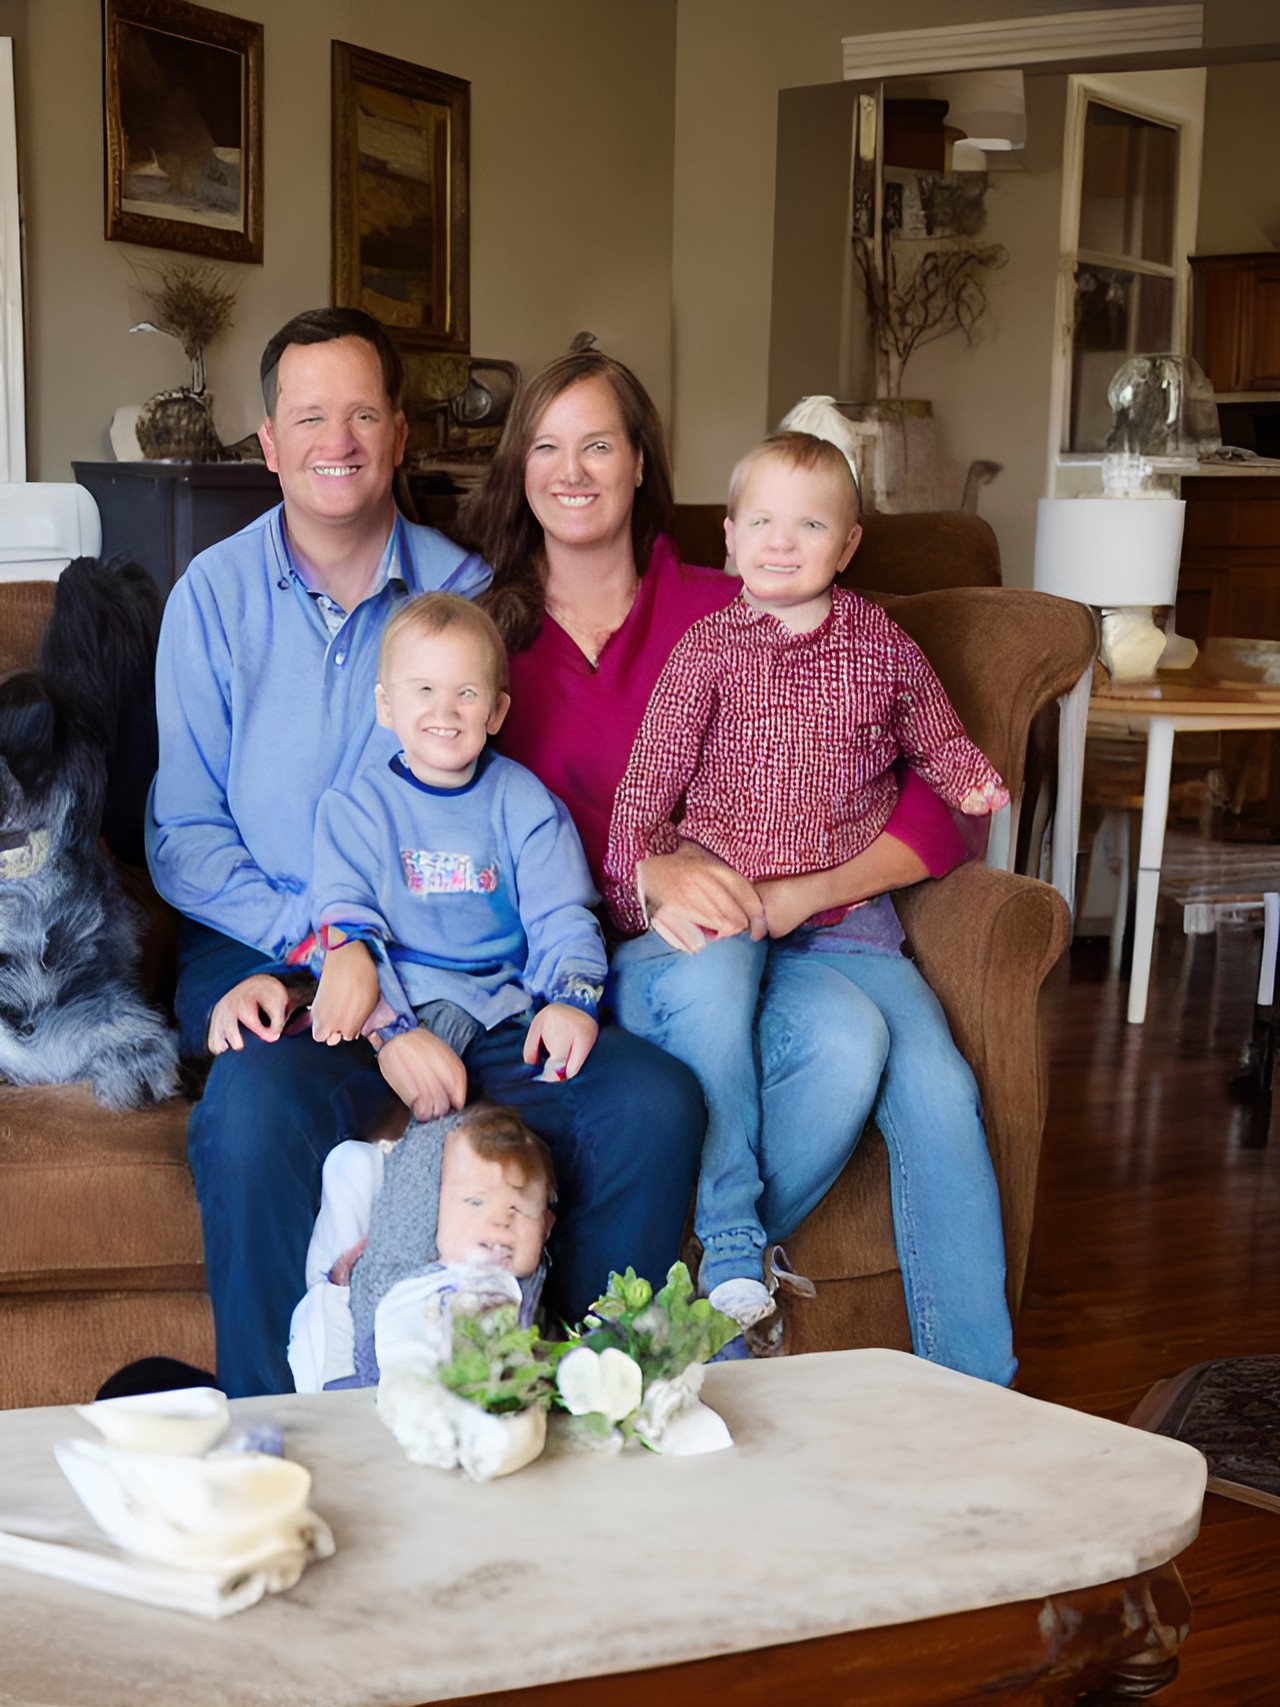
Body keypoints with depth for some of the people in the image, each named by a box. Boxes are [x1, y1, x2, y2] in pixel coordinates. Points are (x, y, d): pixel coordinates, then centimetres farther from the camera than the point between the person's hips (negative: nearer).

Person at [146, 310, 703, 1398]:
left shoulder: (464, 588, 8)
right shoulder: (214, 596, 6)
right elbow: (184, 835, 5)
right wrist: (323, 940, -12)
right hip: (267, 951, -1)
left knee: (659, 1103, -20)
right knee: (257, 1115, -35)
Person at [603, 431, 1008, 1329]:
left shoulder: (883, 646, 9)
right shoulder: (709, 648, 4)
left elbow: (936, 738, 26)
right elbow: (646, 787, 6)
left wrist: (972, 778, 5)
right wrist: (646, 894, -5)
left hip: (841, 913, 2)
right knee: (708, 982, -36)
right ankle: (732, 1241, -21)